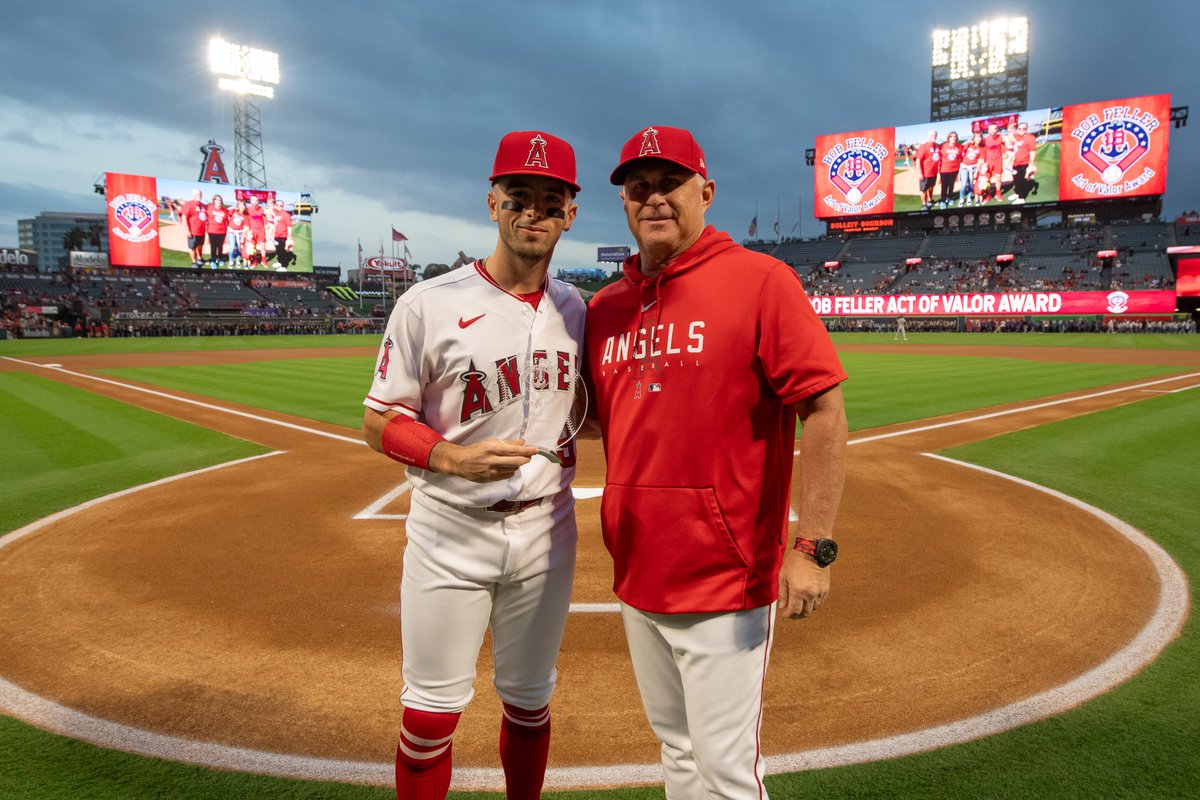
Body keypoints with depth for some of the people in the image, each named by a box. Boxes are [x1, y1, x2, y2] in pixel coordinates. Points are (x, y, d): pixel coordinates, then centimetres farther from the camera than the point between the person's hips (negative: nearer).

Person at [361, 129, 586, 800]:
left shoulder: (575, 308, 3)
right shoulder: (430, 304, -11)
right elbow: (380, 421, -8)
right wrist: (457, 457, -24)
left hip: (546, 530, 4)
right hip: (450, 532, -3)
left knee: (530, 701, 19)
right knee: (432, 711, 8)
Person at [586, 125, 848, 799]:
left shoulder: (760, 280, -10)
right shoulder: (606, 306, 8)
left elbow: (824, 412, -14)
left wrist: (814, 549, -18)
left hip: (727, 580, -6)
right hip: (637, 575, 6)